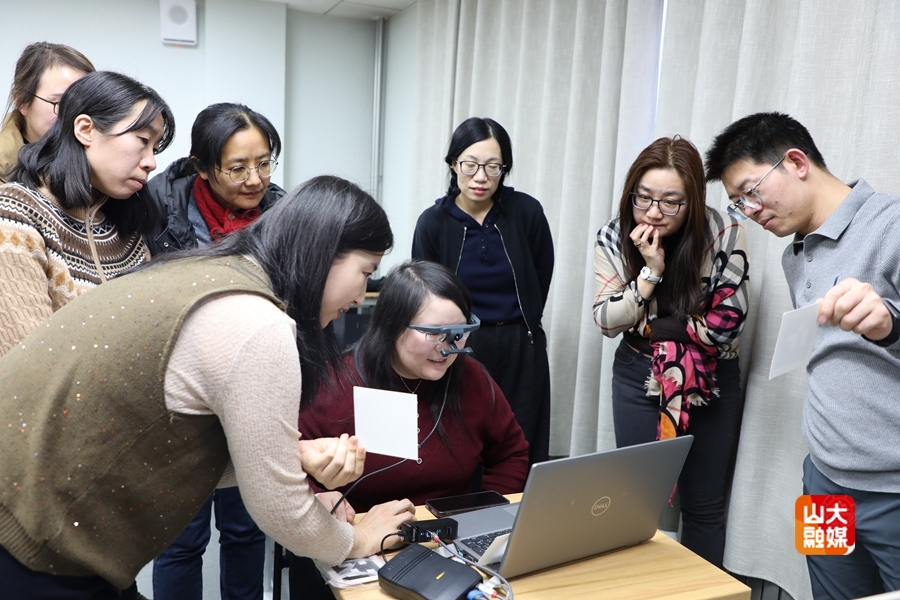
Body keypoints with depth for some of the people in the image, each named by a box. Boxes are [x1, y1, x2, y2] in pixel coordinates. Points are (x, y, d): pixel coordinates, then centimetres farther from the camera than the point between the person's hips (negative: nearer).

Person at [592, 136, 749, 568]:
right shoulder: (614, 237, -10)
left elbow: (728, 323, -16)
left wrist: (648, 324, -13)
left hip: (709, 383, -1)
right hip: (638, 379, 2)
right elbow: (605, 322, -11)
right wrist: (650, 272, -23)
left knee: (703, 505, 9)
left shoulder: (724, 233, -16)